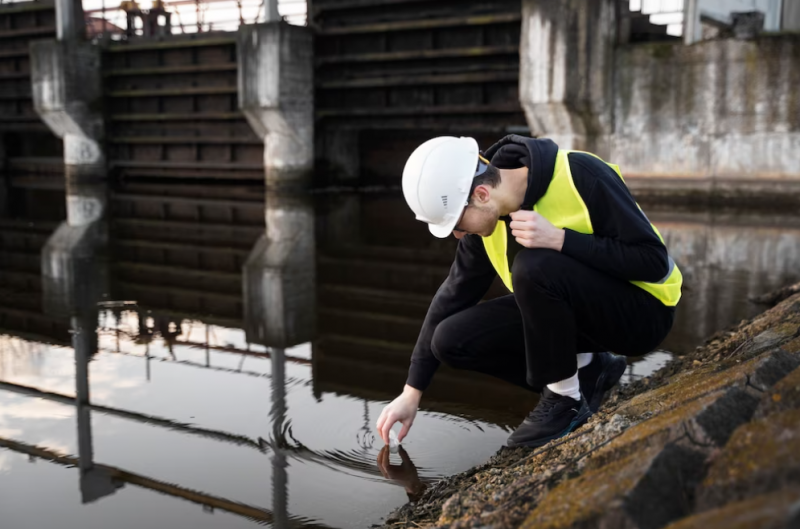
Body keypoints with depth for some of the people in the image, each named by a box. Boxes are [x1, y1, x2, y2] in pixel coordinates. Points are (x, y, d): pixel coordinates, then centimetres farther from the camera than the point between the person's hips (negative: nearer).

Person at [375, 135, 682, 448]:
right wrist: (411, 393, 3)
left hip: (642, 313, -6)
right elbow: (454, 295, 2)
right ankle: (587, 373, 4)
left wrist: (559, 239, -35)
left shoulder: (581, 176, -25)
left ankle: (566, 399, -13)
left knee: (533, 265, -33)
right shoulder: (489, 215, -6)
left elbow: (654, 262, -24)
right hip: (581, 310, 7)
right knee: (452, 341, -9)